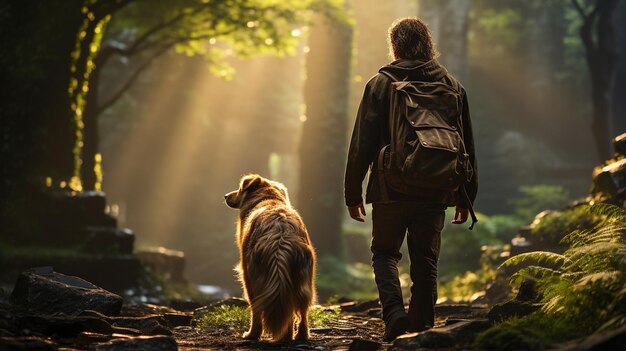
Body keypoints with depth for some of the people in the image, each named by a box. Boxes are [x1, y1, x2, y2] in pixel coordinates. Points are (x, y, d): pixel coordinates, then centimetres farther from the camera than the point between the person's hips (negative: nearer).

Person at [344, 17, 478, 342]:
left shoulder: (380, 84, -2)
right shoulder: (453, 87, 7)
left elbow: (362, 144, -4)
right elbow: (467, 147, 10)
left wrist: (353, 193, 3)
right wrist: (466, 197, 17)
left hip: (391, 190, -2)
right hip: (435, 193, 2)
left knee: (385, 253, 13)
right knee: (425, 263, 10)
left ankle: (394, 312, -8)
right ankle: (422, 331, 9)